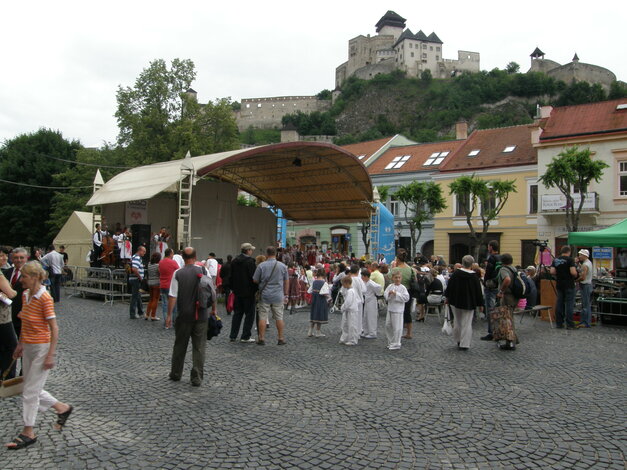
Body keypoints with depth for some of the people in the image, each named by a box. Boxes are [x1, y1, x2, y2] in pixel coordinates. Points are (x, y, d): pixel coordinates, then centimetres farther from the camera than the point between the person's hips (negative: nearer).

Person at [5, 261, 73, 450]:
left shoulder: (45, 298, -20)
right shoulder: (25, 294, 4)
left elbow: (54, 328, -18)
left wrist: (50, 355, -19)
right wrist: (20, 344, 17)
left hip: (42, 348, -8)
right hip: (28, 347, 8)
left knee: (30, 391, 2)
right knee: (33, 390, 16)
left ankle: (28, 432, 17)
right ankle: (62, 408, 34)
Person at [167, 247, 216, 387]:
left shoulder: (178, 273, -6)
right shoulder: (203, 271, -3)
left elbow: (172, 296, -8)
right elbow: (212, 293, 0)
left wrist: (169, 314, 0)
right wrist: (213, 309, 12)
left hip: (184, 316, 0)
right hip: (201, 316, 0)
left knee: (180, 345, 15)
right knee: (199, 347, 6)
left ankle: (176, 374, 28)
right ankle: (197, 378, 6)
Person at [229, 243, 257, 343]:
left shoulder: (234, 261, 8)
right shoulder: (250, 261, -14)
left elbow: (231, 276, 13)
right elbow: (253, 277, -17)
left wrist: (233, 289, 19)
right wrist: (256, 290, -9)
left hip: (237, 292, 7)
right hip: (248, 292, -7)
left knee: (237, 313, 13)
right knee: (249, 314, 2)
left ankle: (233, 336, 14)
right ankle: (245, 336, 2)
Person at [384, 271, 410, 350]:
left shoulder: (403, 288, -9)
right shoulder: (390, 286, 6)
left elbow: (406, 298, -17)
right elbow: (385, 294, 5)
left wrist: (396, 294, -20)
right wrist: (389, 293, -16)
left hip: (398, 310, -6)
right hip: (390, 309, 6)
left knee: (397, 327, -2)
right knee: (388, 325, 13)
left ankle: (396, 344, 10)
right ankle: (390, 342, 28)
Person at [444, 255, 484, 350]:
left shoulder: (456, 274, -6)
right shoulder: (474, 277, -10)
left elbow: (449, 286, 0)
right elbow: (478, 291, -6)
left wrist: (447, 297, 12)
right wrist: (480, 304, 2)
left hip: (455, 302, 2)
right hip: (469, 303, -2)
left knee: (458, 321, 17)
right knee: (467, 324, 4)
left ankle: (458, 341, 27)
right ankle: (464, 344, 2)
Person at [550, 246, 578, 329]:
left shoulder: (555, 260, 6)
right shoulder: (570, 260, -10)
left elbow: (552, 272, 1)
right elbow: (573, 272, -19)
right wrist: (576, 275, 2)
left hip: (559, 285, 5)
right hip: (569, 285, -5)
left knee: (559, 303, 9)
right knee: (569, 304, -1)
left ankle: (558, 323, 12)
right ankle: (569, 324, -1)